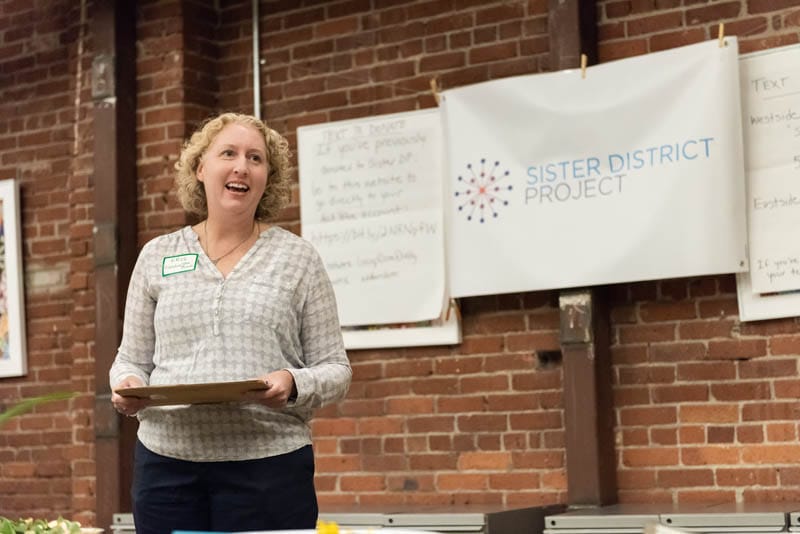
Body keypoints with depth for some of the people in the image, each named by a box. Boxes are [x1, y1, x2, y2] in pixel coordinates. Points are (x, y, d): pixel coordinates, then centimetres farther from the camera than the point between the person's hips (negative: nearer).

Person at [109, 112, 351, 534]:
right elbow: (132, 359, 15)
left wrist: (294, 385, -17)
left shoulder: (298, 258, 5)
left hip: (269, 462, -2)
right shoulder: (157, 256, 12)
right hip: (166, 459, 2)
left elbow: (334, 369, 3)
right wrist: (128, 385, -7)